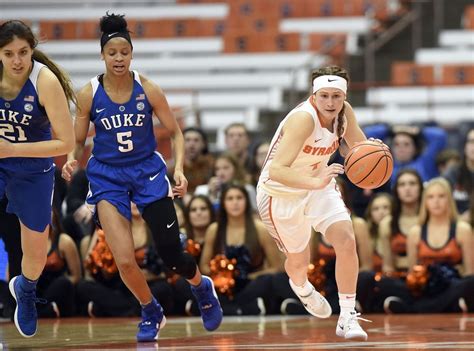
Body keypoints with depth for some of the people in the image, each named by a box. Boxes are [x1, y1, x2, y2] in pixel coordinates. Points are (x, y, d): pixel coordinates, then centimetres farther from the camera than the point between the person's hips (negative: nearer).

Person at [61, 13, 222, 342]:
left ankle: (203, 287, 35)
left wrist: (179, 169, -14)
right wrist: (72, 160, -19)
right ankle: (152, 313, 15)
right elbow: (77, 141, 3)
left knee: (172, 255, 0)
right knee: (125, 261, -14)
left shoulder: (148, 89, -8)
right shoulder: (89, 94, -8)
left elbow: (176, 132, 1)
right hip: (108, 176, 0)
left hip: (148, 171, 0)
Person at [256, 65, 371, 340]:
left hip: (318, 185, 5)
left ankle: (348, 318, -4)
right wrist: (314, 182, -58)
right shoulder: (303, 119, -36)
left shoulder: (344, 112, -14)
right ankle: (301, 288, 53)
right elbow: (276, 170, -43)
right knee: (299, 260, 14)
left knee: (347, 242, -16)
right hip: (281, 193, -5)